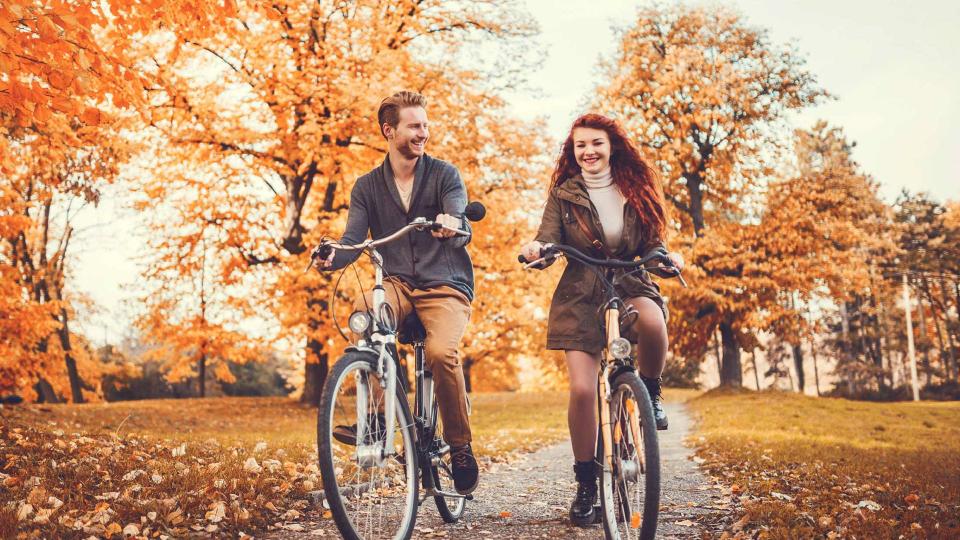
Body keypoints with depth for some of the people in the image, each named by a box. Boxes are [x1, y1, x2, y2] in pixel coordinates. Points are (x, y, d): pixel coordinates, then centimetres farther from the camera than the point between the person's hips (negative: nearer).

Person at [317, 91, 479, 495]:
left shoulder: (444, 174, 2)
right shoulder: (367, 186, 9)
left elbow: (462, 228, -14)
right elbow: (353, 240, -2)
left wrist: (452, 226, -40)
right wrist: (332, 257, -26)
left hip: (446, 285, -2)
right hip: (398, 284, 2)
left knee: (441, 352, -30)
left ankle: (461, 447, -7)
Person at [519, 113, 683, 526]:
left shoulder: (637, 189, 8)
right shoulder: (563, 194, 5)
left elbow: (652, 245, 7)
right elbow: (548, 241, -3)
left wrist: (666, 258, -15)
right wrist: (534, 249, -27)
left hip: (630, 285, 1)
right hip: (581, 295, 0)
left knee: (652, 320, -37)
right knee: (582, 389, -12)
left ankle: (650, 393, -5)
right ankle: (586, 483, 7)